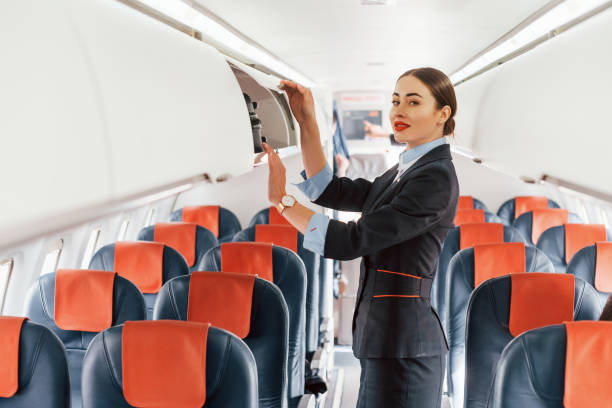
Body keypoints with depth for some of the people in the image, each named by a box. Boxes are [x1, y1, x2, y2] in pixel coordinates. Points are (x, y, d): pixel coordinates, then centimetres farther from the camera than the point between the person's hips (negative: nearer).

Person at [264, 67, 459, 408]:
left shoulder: (436, 178, -15)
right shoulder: (406, 171, 14)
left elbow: (351, 241, -19)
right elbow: (331, 191, 10)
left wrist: (282, 200, -15)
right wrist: (307, 123, 3)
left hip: (402, 348, -9)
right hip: (386, 341, 9)